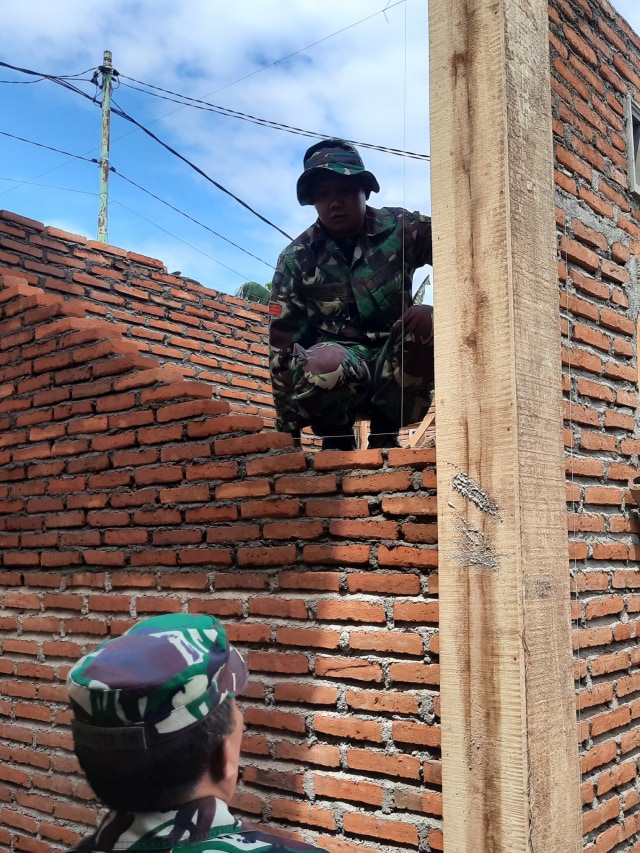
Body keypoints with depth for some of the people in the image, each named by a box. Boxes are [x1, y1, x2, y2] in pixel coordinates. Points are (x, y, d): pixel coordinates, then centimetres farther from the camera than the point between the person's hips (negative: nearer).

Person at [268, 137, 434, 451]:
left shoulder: (400, 229, -3)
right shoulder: (297, 258, -1)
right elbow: (283, 342, -1)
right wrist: (287, 427, -3)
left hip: (394, 368, 2)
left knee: (427, 321, -29)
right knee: (326, 363, -37)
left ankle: (384, 434, -10)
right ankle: (336, 439, -2)